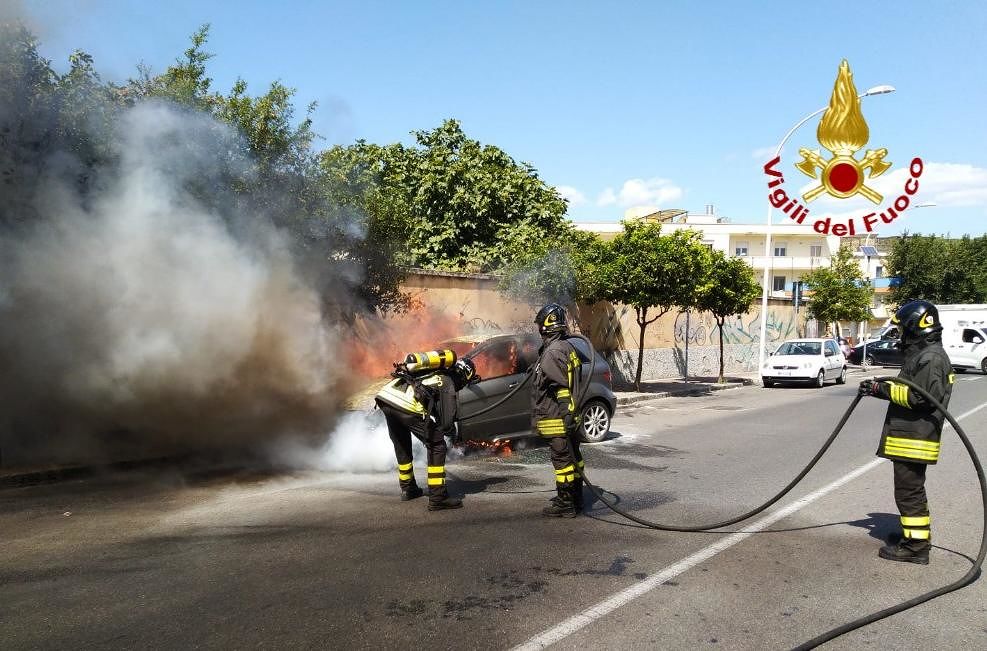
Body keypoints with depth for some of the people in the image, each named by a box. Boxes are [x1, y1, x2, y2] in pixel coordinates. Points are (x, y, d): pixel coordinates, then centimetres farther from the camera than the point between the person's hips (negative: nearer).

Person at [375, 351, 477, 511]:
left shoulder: (431, 369, 29)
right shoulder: (448, 385, 10)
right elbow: (447, 423, 5)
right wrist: (453, 431, 27)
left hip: (385, 394, 8)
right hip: (407, 407, -7)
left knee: (401, 444, 28)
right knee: (437, 446, 6)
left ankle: (408, 489, 42)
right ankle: (437, 498, 3)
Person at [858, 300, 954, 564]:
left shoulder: (931, 358, -18)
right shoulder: (921, 354, 16)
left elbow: (922, 397, -26)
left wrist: (884, 389, -22)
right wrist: (883, 387, 8)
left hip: (915, 439, -11)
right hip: (910, 435, 11)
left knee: (909, 491, -4)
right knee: (912, 489, 22)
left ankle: (916, 546, 2)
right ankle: (918, 533, 35)